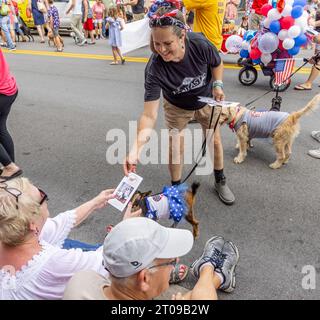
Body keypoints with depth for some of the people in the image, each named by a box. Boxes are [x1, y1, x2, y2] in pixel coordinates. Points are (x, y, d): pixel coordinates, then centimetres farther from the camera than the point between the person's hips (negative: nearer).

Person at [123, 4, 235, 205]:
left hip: (207, 101, 2)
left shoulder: (200, 45, -34)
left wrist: (218, 84, -24)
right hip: (177, 107, -1)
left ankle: (221, 182, 37)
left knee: (215, 141, 12)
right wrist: (137, 148, -52)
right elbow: (150, 114, -41)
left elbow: (217, 64, -8)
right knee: (175, 148, 2)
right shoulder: (155, 68, -37)